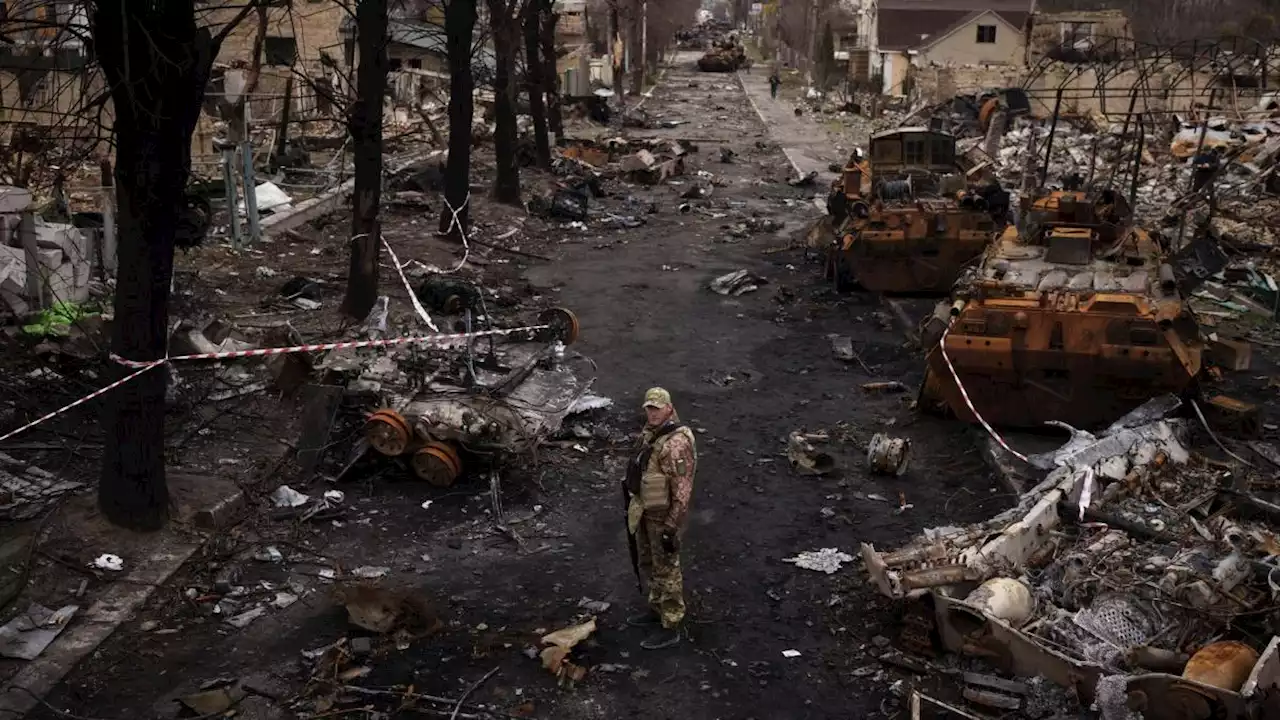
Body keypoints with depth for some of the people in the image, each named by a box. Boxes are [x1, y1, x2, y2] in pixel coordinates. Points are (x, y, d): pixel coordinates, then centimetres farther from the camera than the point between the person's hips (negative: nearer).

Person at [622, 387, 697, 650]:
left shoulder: (676, 443, -27)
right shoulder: (650, 432, 3)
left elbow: (683, 490, -25)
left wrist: (671, 528, -23)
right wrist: (635, 507, 21)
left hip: (664, 516, -9)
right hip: (646, 510, 9)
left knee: (666, 570, 2)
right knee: (648, 564, 22)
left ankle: (670, 628, 14)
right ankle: (657, 610, 41)